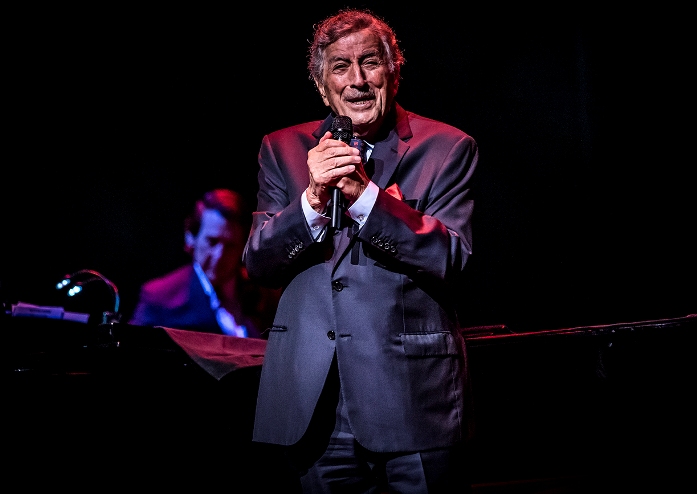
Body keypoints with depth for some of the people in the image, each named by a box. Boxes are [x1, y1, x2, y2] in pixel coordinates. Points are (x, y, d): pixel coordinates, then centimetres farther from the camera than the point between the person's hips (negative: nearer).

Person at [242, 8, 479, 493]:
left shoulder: (446, 148, 1)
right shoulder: (283, 149, 9)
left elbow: (450, 258, -10)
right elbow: (258, 263, 2)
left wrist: (364, 194, -22)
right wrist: (313, 198, -16)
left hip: (414, 399, -2)